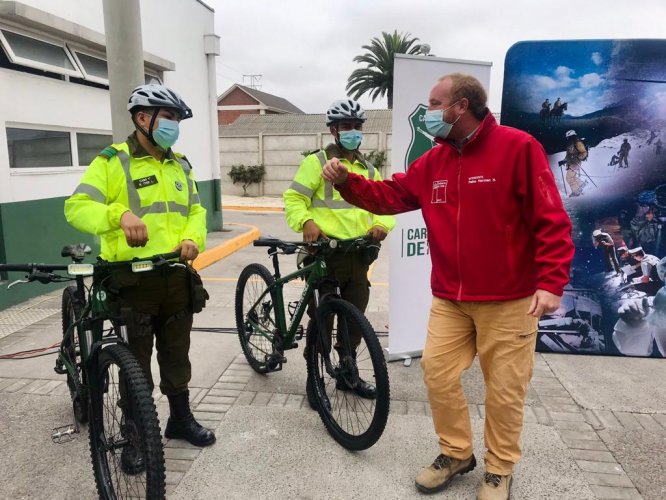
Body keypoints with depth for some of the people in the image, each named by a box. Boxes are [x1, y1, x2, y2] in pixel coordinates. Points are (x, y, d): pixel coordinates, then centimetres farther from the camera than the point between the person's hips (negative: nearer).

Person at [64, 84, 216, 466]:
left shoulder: (180, 166, 12)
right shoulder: (112, 161, -6)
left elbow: (196, 210, 14)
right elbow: (77, 208, -13)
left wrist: (193, 238, -6)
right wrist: (119, 213, -30)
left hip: (177, 276, 5)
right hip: (132, 279, -5)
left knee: (177, 353, 17)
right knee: (135, 361, 8)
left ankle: (181, 418, 35)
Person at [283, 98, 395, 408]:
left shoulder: (368, 169, 16)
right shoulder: (316, 162, -2)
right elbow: (293, 199, -7)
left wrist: (381, 224, -7)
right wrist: (306, 221, -26)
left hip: (358, 255, 6)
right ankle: (314, 379, 19)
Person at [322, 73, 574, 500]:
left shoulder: (518, 147, -11)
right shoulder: (432, 162, 7)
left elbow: (552, 221, -14)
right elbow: (390, 195, 10)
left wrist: (551, 283, -19)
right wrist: (347, 181, -5)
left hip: (509, 300, -5)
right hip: (450, 299, 6)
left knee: (504, 387, 7)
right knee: (438, 372, 8)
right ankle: (456, 453, 30)